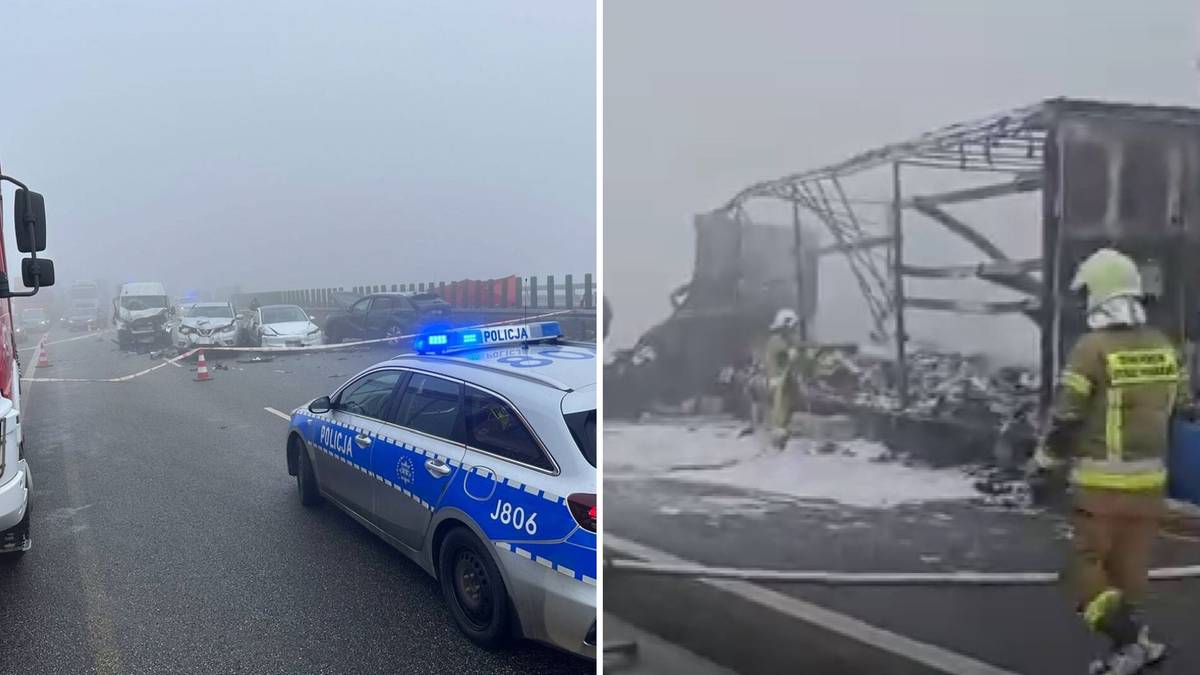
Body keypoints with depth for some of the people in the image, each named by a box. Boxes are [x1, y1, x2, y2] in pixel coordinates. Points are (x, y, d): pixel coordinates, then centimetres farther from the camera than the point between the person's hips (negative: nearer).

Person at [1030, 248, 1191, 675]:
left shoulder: (1093, 347, -15)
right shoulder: (1163, 347, 4)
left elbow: (1066, 417, -14)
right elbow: (1183, 411, 14)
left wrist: (1044, 461, 2)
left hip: (1102, 481, -6)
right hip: (1150, 480, 6)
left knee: (1085, 567, 5)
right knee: (1129, 567, 16)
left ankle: (1133, 641, -6)